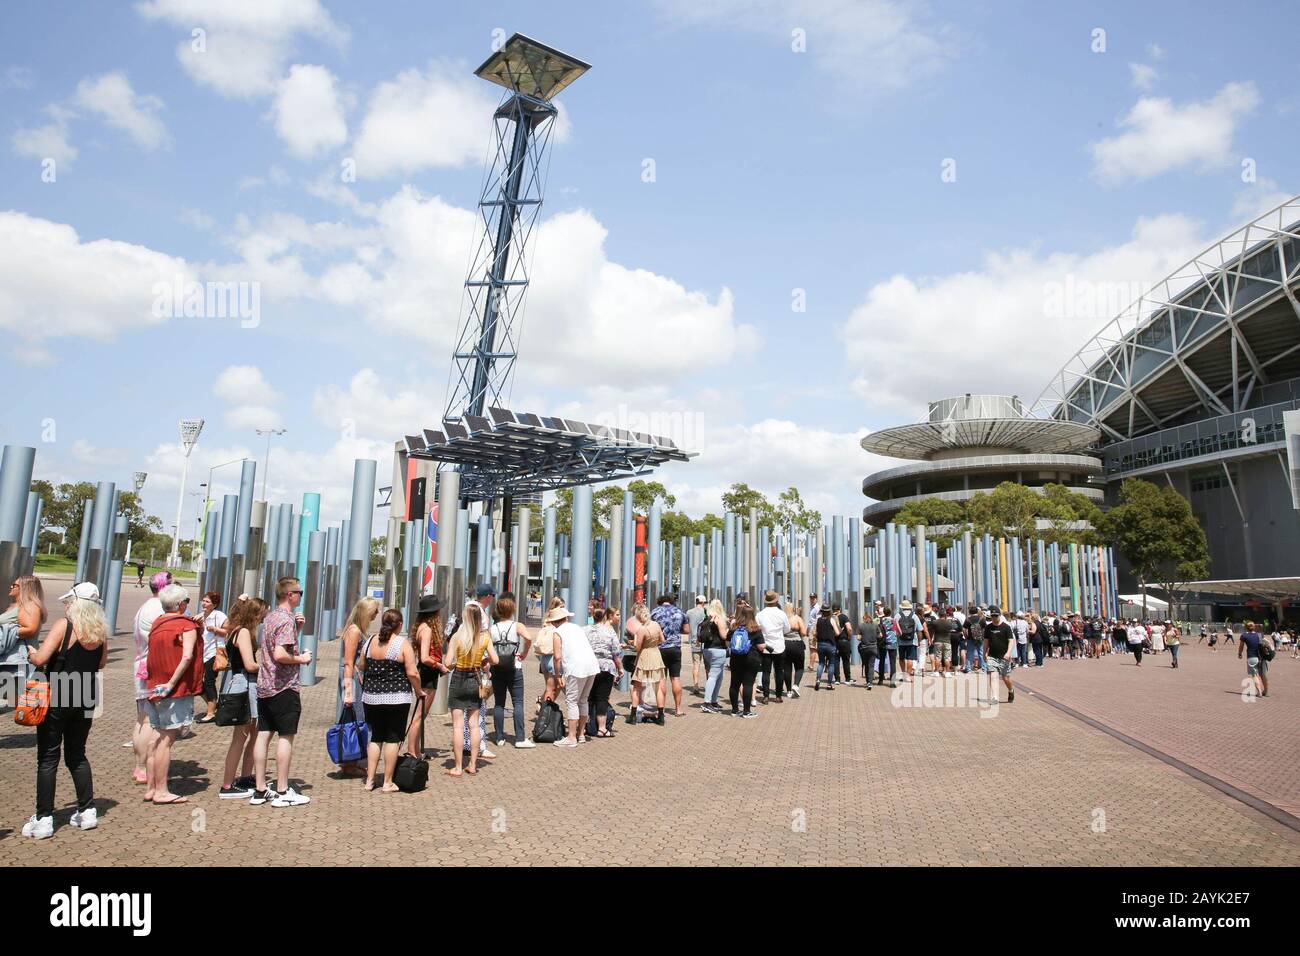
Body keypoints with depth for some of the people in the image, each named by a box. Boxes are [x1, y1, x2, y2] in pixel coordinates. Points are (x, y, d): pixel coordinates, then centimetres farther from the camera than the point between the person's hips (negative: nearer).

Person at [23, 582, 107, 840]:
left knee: (48, 758, 3)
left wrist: (31, 653, 3)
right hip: (86, 699, 5)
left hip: (57, 698, -5)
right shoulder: (101, 630, 2)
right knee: (77, 754, 17)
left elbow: (40, 659, -17)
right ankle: (87, 811, 16)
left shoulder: (64, 625, -13)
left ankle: (43, 819, 5)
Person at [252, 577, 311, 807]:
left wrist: (297, 629, 11)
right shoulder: (287, 620, -16)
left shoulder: (270, 617, 13)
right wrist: (301, 659, -11)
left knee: (263, 735, 8)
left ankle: (260, 790, 14)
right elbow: (280, 655, -26)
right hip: (284, 687, -9)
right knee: (286, 737, -1)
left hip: (264, 686, 9)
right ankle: (282, 792, 4)